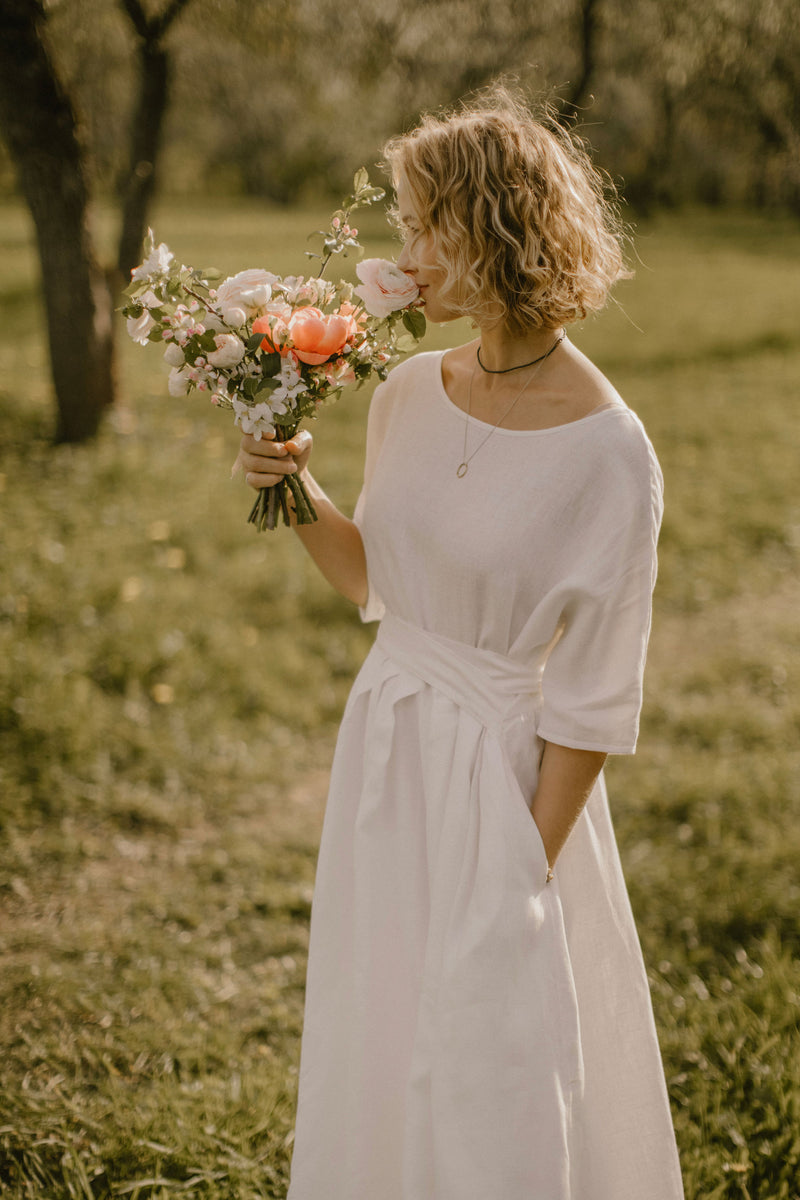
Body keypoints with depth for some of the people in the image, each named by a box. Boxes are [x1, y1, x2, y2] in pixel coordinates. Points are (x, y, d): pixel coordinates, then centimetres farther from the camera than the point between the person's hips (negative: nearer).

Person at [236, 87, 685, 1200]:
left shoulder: (607, 453, -19)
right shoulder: (410, 393, 0)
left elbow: (591, 700, -15)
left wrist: (529, 872, -12)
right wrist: (297, 494, -4)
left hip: (502, 775, -6)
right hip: (385, 751, 6)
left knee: (488, 1079, 7)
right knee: (373, 1048, 19)